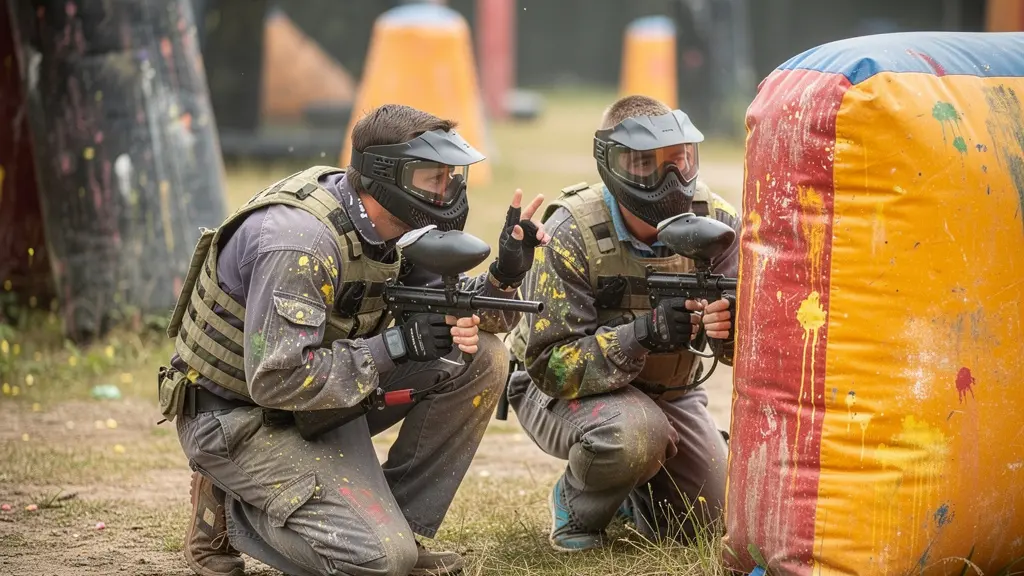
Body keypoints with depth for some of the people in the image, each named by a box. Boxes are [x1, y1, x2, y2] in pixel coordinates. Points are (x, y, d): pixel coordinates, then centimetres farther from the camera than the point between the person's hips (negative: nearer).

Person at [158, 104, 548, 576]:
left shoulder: (390, 222, -2)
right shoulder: (299, 241, -29)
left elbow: (444, 312, 8)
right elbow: (275, 381, -31)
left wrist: (504, 275, -14)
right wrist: (395, 345, -27)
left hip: (322, 399, 8)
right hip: (238, 417, -8)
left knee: (479, 358, -4)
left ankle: (396, 522, 4)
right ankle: (228, 513, 1)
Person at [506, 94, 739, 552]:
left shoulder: (714, 222, -14)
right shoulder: (572, 234, -26)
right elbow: (550, 363, -28)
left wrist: (730, 324, -42)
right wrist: (645, 333, -43)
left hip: (667, 391, 5)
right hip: (565, 389, -5)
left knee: (712, 520, -3)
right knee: (632, 432, -37)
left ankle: (626, 494, 29)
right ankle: (576, 505, -4)